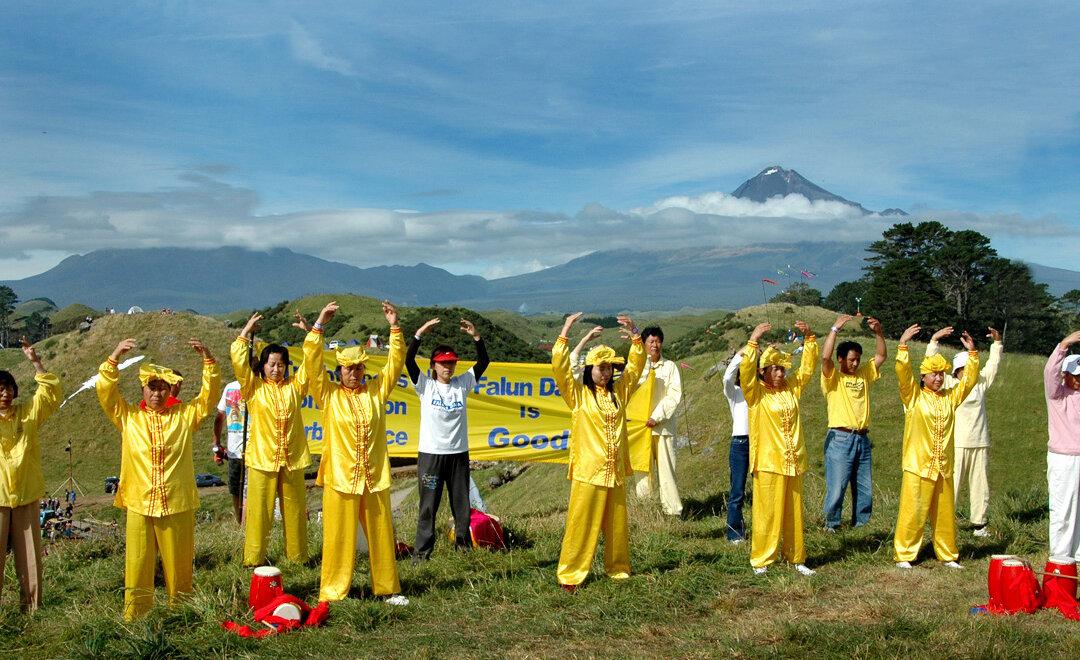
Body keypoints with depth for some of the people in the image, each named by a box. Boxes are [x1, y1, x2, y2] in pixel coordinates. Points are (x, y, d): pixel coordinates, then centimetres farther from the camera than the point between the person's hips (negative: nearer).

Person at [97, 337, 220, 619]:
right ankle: (134, 619, 14)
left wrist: (207, 358, -8)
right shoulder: (128, 417, 8)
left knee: (179, 564, 8)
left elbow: (210, 393, 3)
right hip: (139, 504, 0)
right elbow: (105, 391, 0)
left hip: (178, 505, 0)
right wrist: (115, 357, -10)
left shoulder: (184, 415, 8)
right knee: (137, 565, 3)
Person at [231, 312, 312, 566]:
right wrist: (246, 331, -7)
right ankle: (254, 559, 9)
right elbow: (238, 360, -7)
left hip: (292, 459, 2)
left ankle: (297, 555, 20)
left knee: (295, 509, 9)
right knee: (259, 510, 0)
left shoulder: (294, 387, 9)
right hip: (261, 459, -2)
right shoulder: (254, 388, 4)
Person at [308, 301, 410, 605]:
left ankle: (388, 588, 22)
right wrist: (319, 326, -13)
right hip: (340, 478, -3)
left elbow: (395, 362, 5)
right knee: (339, 538, 1)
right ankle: (333, 593, 12)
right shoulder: (328, 394, 2)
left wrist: (394, 328, -3)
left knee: (381, 535, 10)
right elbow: (312, 362, -7)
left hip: (375, 478, 3)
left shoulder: (376, 391, 8)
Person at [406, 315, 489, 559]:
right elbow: (408, 360, -15)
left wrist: (476, 336, -15)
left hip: (458, 454, 3)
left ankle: (464, 547, 23)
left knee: (462, 506, 11)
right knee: (428, 507, 2)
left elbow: (483, 362, -2)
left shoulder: (462, 384, 5)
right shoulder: (425, 385, -2)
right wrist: (420, 333, -24)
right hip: (430, 454, -3)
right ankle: (422, 552, 9)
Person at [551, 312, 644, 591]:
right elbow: (559, 368, -11)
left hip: (615, 472, 4)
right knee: (581, 525, -3)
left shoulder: (618, 392, 12)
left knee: (617, 525, 11)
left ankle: (618, 568, 25)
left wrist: (635, 337, 0)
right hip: (588, 471, -4)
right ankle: (570, 575, 4)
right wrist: (565, 333, -16)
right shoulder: (578, 394, 0)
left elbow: (636, 366, 12)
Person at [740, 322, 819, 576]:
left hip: (794, 462, 5)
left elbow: (808, 366, 13)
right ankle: (761, 560, 7)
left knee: (794, 513, 12)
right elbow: (745, 371, -20)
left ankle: (796, 557, 22)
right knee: (767, 513, -2)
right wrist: (753, 341, -25)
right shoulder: (756, 394, -4)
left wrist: (809, 337, 3)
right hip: (768, 462, -5)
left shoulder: (791, 389, 10)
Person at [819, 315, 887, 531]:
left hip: (862, 439, 6)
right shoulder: (832, 378, -1)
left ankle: (860, 525, 22)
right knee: (836, 487, -5)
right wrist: (835, 328, -17)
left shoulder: (864, 375, 15)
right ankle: (831, 525, 7)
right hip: (840, 439, -6)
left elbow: (881, 355, 14)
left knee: (865, 489, 10)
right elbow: (825, 356, -18)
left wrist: (878, 332, 1)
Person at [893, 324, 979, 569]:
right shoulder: (914, 396, -2)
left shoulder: (950, 397, 12)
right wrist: (903, 345, -24)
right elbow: (903, 373, -15)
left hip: (944, 468, 5)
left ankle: (947, 554, 23)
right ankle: (903, 555, 5)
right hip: (918, 467, -5)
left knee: (945, 513, 11)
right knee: (912, 512, -3)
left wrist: (972, 352, 3)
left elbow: (969, 379, 12)